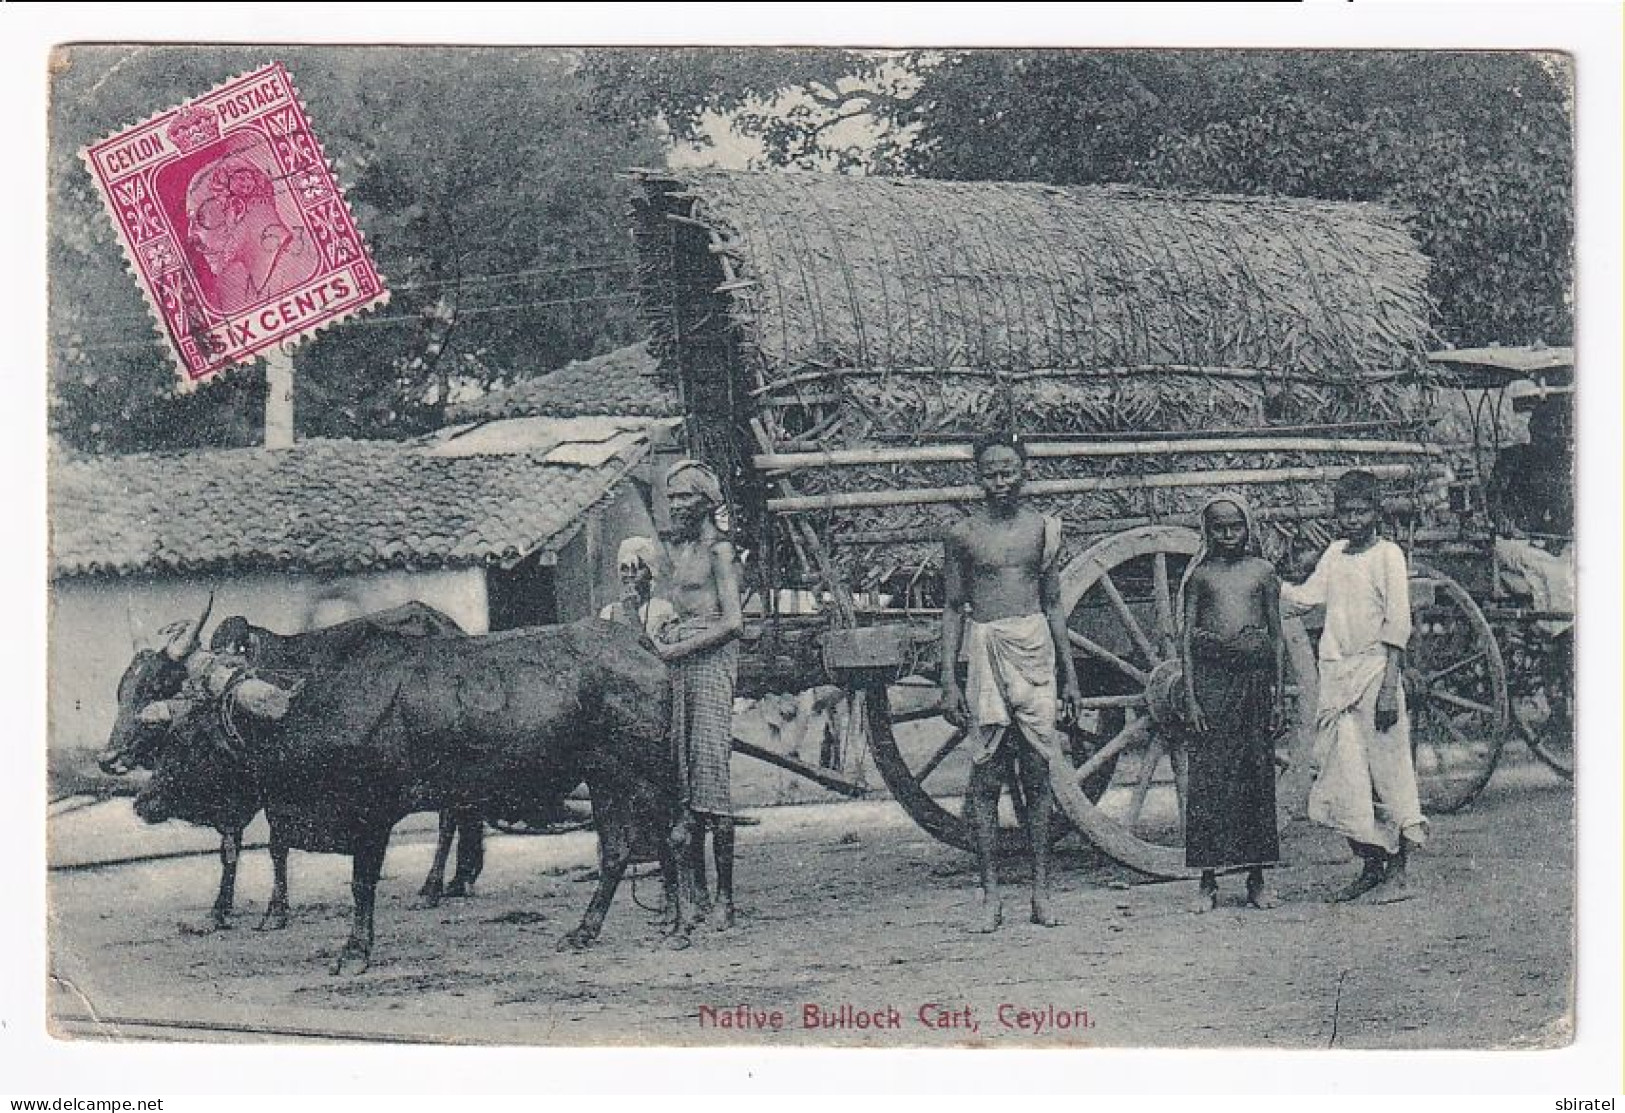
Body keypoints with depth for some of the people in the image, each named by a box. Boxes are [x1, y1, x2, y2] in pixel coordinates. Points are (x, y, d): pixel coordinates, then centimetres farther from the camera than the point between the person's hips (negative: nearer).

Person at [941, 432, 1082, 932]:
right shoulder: (962, 534, 4)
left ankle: (1040, 890, 7)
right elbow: (953, 609, 6)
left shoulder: (1042, 528, 8)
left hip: (1035, 651, 1)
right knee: (986, 779, -2)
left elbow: (1054, 605, 13)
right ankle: (990, 895, 2)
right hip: (985, 653, -1)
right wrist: (949, 680, 0)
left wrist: (1069, 675, 11)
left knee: (1037, 774, 2)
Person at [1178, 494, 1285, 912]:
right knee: (1207, 778, -2)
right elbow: (1186, 637, 3)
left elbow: (1277, 637, 10)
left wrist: (1279, 697, 5)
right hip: (1210, 676, -1)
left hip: (1254, 677, 1)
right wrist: (1190, 696, -5)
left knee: (1257, 776, 3)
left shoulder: (1262, 571, 8)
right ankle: (1208, 883, 3)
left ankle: (1256, 881, 12)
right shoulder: (1201, 573, 6)